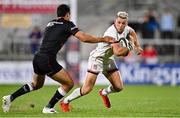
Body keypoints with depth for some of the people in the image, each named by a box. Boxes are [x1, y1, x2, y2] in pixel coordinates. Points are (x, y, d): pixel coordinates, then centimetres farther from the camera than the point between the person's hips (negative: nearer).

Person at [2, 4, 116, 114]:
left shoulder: (50, 24, 18)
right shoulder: (67, 24, -3)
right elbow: (84, 38, -12)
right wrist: (103, 39, -5)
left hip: (37, 58, 8)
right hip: (48, 60, -8)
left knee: (37, 84, 31)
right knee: (69, 83, 5)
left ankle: (11, 97, 21)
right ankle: (48, 107, 6)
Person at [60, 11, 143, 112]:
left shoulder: (126, 29, -5)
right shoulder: (112, 33, -32)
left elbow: (132, 32, 22)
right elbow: (117, 52, -41)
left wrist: (137, 46, 14)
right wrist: (130, 47, -25)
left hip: (108, 59, 8)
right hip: (97, 58, -8)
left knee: (119, 87, 3)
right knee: (87, 89, -15)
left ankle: (104, 93, 37)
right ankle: (65, 102, 4)